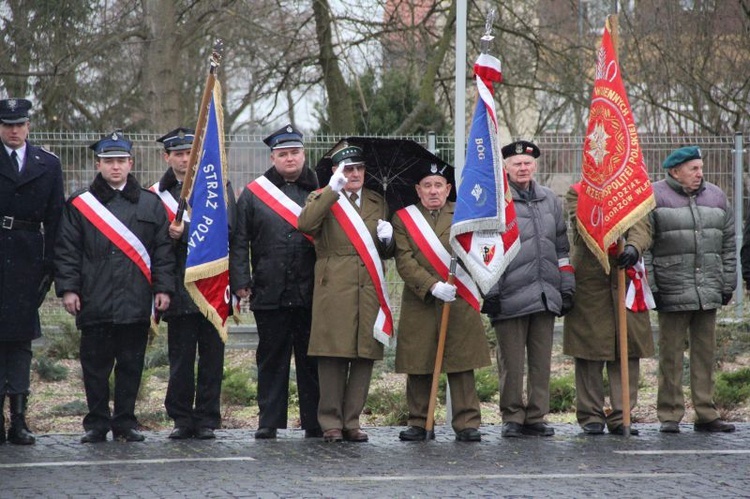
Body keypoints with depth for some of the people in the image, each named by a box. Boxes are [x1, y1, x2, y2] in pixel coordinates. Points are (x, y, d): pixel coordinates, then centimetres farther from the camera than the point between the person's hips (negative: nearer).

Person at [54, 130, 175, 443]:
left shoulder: (150, 204, 11)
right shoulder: (79, 205, 7)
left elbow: (163, 250, 10)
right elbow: (66, 250, 5)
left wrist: (163, 288, 2)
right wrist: (68, 288, -4)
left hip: (136, 303, 1)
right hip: (94, 303, -1)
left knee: (131, 366, 4)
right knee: (95, 367, 2)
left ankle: (125, 423, 13)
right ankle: (97, 425, 11)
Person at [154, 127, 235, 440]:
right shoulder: (158, 194, 8)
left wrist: (185, 232, -9)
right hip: (179, 286, 0)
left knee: (211, 354, 2)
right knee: (180, 357, 1)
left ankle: (207, 420, 8)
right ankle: (182, 419, 8)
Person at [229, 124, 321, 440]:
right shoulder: (254, 194, 7)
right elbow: (239, 242, 5)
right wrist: (240, 281, -4)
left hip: (312, 293, 0)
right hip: (269, 293, 0)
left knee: (312, 360, 4)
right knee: (271, 359, 5)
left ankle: (315, 423, 10)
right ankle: (269, 422, 10)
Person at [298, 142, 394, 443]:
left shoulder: (377, 203, 20)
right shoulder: (322, 199, 8)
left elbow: (387, 253, 23)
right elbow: (305, 224, -15)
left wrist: (387, 239, 0)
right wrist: (333, 189, -18)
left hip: (369, 290, 4)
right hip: (334, 289, -4)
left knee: (365, 356, 2)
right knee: (333, 356, -4)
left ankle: (352, 421, 10)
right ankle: (331, 423, 2)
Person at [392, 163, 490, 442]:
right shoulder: (403, 218, 7)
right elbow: (404, 261, -2)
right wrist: (433, 286, -14)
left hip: (459, 303, 0)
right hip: (418, 303, 0)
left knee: (461, 365, -1)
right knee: (418, 367, 3)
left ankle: (467, 424, 2)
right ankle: (419, 423, 12)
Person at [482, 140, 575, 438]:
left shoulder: (550, 201, 15)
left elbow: (561, 248, 20)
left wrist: (566, 288, 16)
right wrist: (490, 292, -9)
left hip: (546, 296, 5)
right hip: (511, 297, -5)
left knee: (541, 360, 7)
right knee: (511, 362, 0)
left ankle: (536, 417, 13)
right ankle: (512, 418, 9)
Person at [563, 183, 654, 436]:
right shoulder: (577, 192, 5)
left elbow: (642, 227, -4)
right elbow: (581, 227, -11)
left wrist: (633, 247, -25)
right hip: (589, 280, -3)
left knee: (628, 349, 1)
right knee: (591, 350, 0)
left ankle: (620, 417, 6)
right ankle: (591, 416, 9)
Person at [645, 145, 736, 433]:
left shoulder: (716, 197, 13)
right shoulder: (655, 197, -2)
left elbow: (728, 245, 17)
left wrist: (727, 285, 12)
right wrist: (649, 286, -9)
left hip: (709, 291, 4)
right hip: (672, 291, -4)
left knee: (706, 353, 7)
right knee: (671, 354, -1)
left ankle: (706, 414, 12)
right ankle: (669, 415, 5)